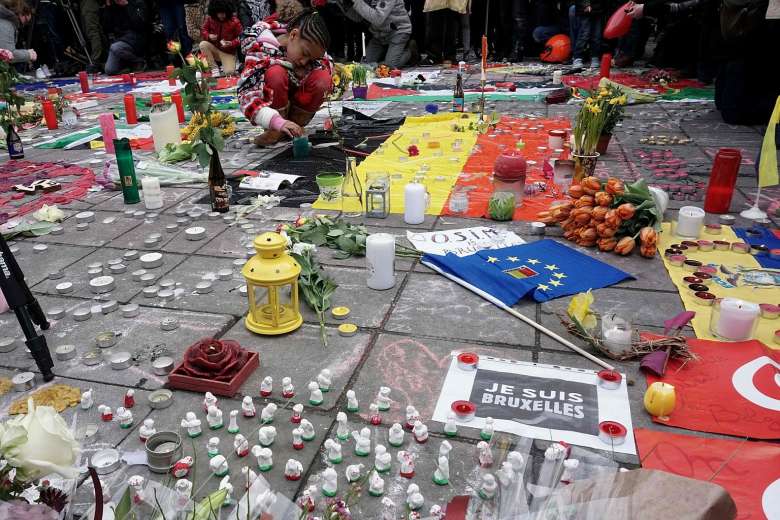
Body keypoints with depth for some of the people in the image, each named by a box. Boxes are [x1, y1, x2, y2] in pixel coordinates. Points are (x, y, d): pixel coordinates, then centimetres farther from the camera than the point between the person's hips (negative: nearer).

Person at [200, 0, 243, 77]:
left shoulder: (234, 21, -13)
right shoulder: (210, 18, -5)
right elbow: (203, 30, 3)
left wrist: (231, 43, -29)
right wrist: (209, 36, -20)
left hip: (228, 53, -3)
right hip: (214, 49, 3)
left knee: (229, 72, -25)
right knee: (203, 44, -27)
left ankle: (226, 63, 14)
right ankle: (214, 67, -11)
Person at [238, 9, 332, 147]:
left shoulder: (311, 49, -10)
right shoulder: (261, 50, -27)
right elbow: (247, 96, -39)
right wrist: (278, 122, -55)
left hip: (298, 107, 4)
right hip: (271, 108, -4)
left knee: (323, 77, -23)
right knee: (276, 73, -34)